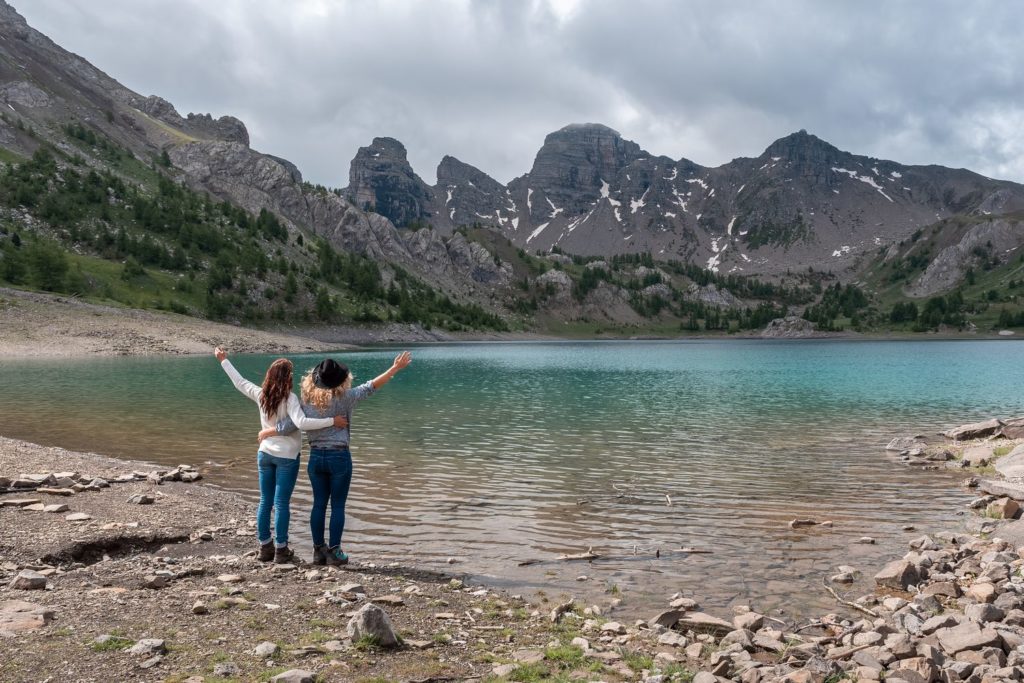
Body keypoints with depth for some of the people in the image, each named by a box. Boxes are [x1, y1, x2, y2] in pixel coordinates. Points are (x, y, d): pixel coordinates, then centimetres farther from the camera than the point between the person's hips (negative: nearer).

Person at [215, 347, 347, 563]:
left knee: (265, 501, 12)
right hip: (286, 456, -5)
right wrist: (332, 421, -31)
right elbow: (301, 423, -32)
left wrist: (223, 360, 26)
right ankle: (281, 550, 7)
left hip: (265, 454, 5)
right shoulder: (289, 398, -18)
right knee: (281, 503, 0)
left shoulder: (260, 395, -2)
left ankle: (265, 546, 20)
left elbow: (239, 382, 12)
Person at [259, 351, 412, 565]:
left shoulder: (308, 400, -2)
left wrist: (266, 432, 15)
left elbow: (287, 426, -3)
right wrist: (395, 368, -12)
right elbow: (370, 387, -13)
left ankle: (318, 550, 17)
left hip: (316, 457, 4)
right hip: (339, 457, -4)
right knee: (338, 505, 4)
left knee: (319, 504, 11)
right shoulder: (343, 397, -11)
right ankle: (333, 551, 6)